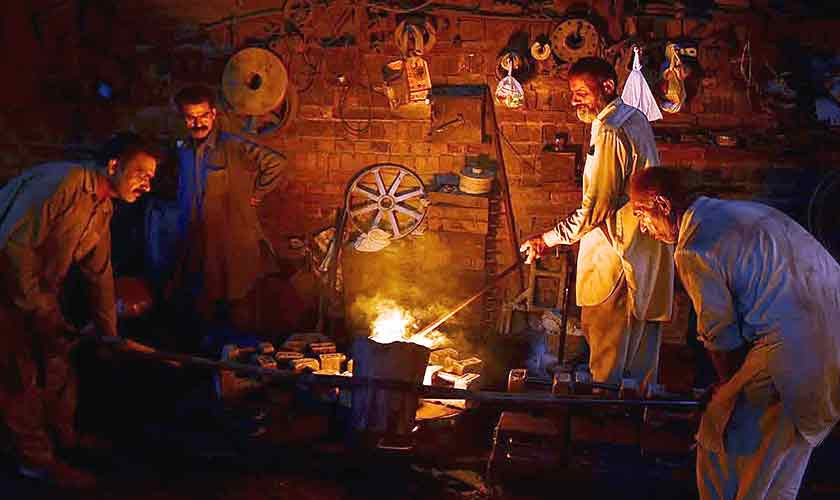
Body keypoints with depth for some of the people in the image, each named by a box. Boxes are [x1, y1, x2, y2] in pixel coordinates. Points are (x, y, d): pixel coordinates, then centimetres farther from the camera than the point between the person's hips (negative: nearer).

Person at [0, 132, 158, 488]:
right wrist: (41, 311, -23)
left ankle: (64, 435, 34)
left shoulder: (103, 210, 5)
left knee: (58, 358, 16)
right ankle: (37, 459, 14)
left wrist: (110, 336, 12)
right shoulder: (64, 181, -26)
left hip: (38, 289, 9)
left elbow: (100, 275, 10)